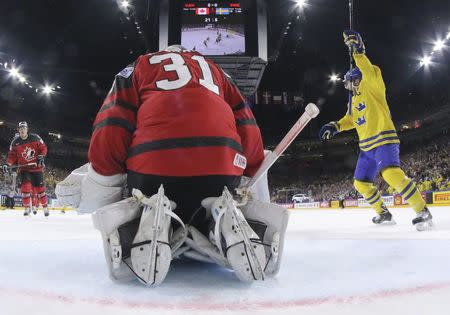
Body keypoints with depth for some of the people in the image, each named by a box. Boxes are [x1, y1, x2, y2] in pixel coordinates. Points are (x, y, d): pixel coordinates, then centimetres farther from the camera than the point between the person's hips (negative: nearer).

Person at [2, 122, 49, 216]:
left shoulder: (35, 138, -4)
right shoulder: (15, 142, 0)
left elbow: (43, 148, 3)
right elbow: (12, 155, 4)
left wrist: (41, 156, -12)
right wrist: (8, 164, -10)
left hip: (36, 167, -1)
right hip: (23, 168, 1)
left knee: (40, 187, 3)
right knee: (25, 186, -15)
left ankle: (45, 207, 17)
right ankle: (27, 208, -2)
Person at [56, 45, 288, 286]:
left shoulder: (140, 67, 27)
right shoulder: (214, 70, 33)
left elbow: (112, 128, 9)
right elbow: (248, 131, 22)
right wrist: (252, 178, 29)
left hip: (155, 161, -1)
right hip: (221, 164, 2)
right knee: (207, 231, 26)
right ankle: (228, 225, -9)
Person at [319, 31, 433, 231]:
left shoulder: (371, 88, -3)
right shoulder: (353, 100, 20)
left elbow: (370, 72, -22)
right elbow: (350, 120, 30)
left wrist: (358, 51, -25)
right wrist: (334, 127, 15)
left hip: (384, 141, -9)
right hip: (367, 147, 9)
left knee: (391, 174, -30)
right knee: (361, 183, 10)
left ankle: (423, 211, -19)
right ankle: (383, 214, 24)